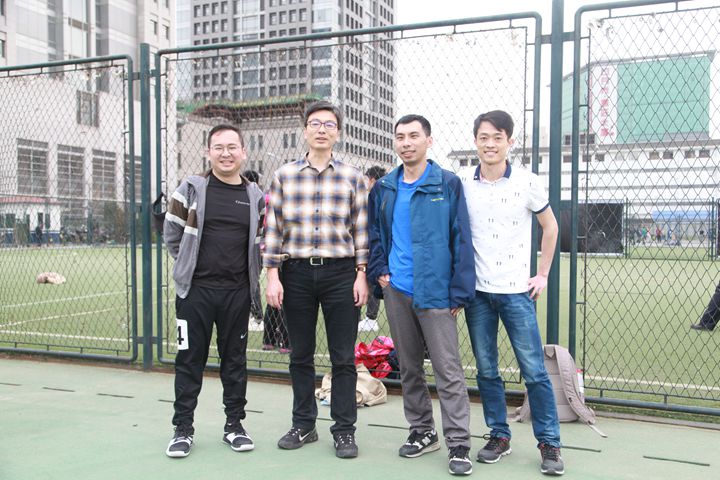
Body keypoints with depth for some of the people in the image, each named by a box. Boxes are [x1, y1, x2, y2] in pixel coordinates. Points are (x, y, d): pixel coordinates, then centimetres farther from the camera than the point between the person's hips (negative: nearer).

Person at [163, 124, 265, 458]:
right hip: (196, 289, -2)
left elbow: (260, 238, 16)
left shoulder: (254, 196, 6)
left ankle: (234, 425, 23)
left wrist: (245, 268, 7)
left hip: (237, 292, 2)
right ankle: (183, 428, 17)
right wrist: (191, 264, 6)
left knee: (235, 359, 10)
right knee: (190, 359, 4)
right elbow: (171, 233, 4)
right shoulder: (191, 188, -2)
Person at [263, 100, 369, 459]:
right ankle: (304, 425, 26)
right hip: (296, 272, 1)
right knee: (300, 355, 11)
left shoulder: (352, 177, 4)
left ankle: (344, 429, 17)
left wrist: (361, 275, -3)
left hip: (340, 273, -1)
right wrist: (272, 275, -3)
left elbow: (361, 229, 3)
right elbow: (273, 227, 4)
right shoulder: (284, 175, 5)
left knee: (343, 358, 4)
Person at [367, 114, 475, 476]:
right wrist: (380, 273, 4)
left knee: (448, 370, -3)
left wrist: (459, 292, -11)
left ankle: (458, 443, 7)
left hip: (435, 293, -5)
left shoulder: (448, 184, -5)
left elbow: (461, 239, -7)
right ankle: (422, 431, 29)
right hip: (396, 291, 5)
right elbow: (375, 234, 18)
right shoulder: (383, 188, 9)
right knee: (409, 368, 14)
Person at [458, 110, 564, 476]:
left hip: (516, 291, -2)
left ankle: (549, 442, 13)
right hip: (476, 291, 2)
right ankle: (499, 435, 24)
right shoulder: (461, 183, 1)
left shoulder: (526, 182, -4)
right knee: (486, 369, 9)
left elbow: (550, 226, 9)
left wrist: (543, 274, 4)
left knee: (534, 370, -1)